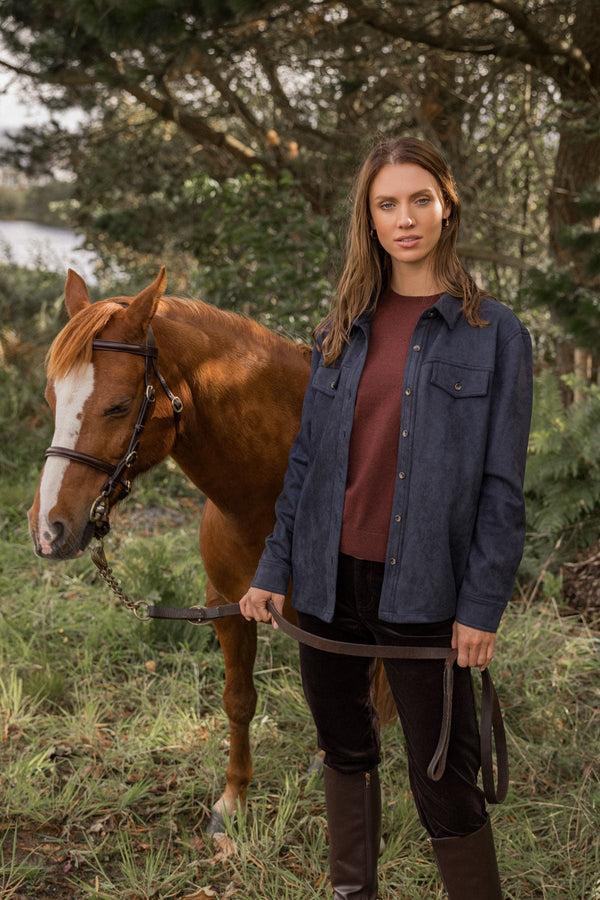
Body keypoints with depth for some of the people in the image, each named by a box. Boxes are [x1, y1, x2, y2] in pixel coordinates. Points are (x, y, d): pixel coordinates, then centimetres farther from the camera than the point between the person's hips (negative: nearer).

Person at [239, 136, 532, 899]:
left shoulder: (494, 334, -5)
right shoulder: (341, 330, 8)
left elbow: (503, 486, -6)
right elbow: (307, 457, 10)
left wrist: (483, 604, -11)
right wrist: (275, 568, 7)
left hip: (420, 589, -4)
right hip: (330, 579, 5)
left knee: (445, 785, -1)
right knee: (345, 750, 20)